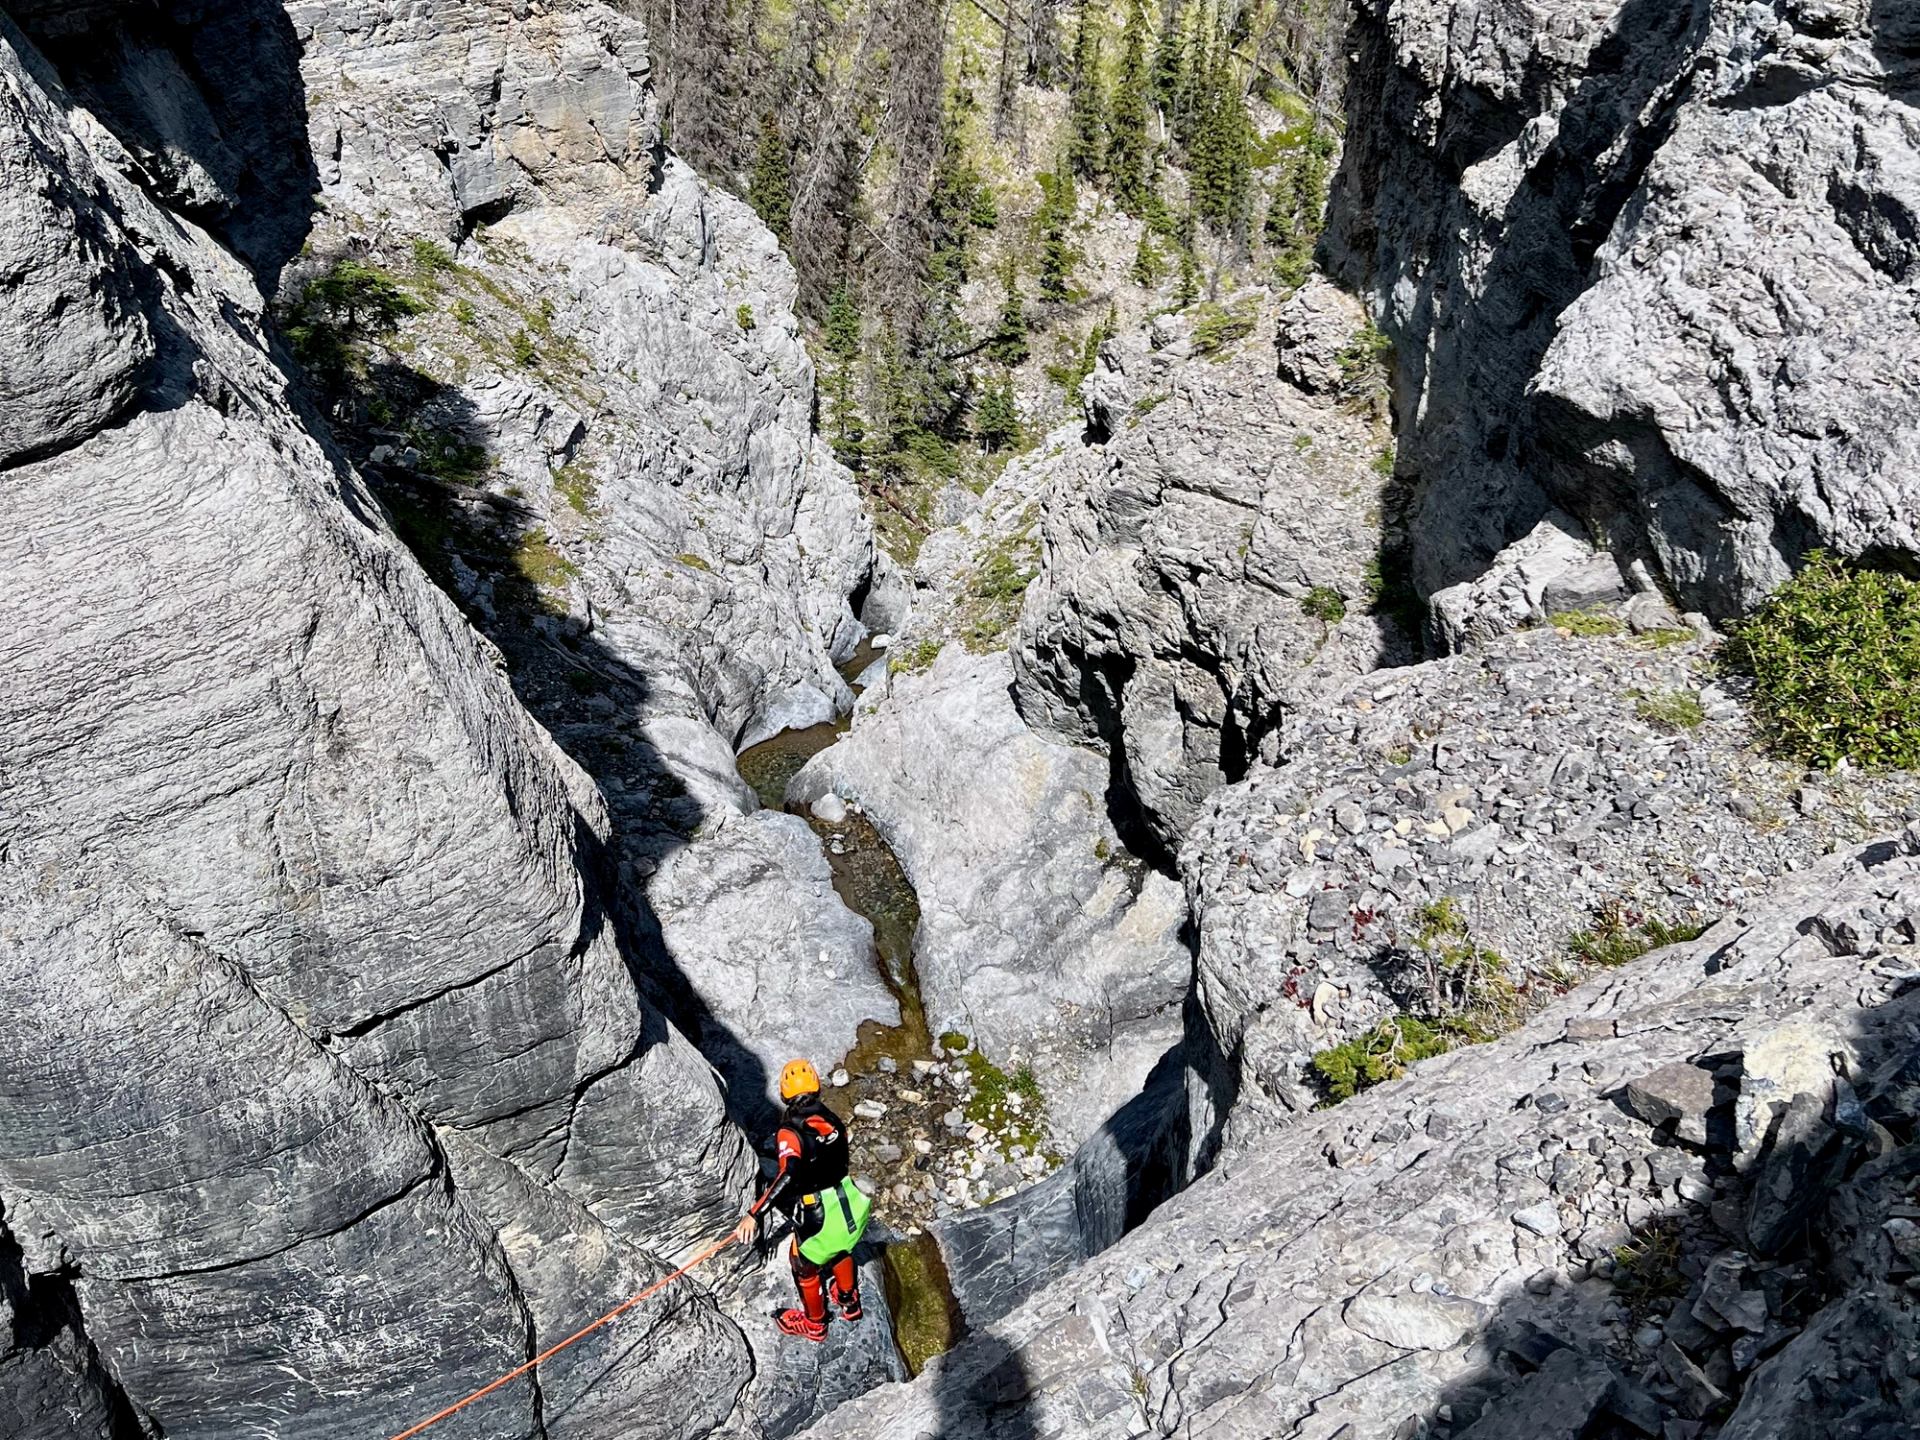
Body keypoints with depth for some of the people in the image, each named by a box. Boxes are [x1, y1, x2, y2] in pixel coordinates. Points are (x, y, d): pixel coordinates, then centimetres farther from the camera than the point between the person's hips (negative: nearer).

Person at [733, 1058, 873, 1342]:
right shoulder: (832, 1120, -4)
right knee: (839, 1252, 33)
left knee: (805, 1265, 22)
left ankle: (814, 1324, 42)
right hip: (848, 1204, 5)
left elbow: (787, 1176, -38)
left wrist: (754, 1215, -41)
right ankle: (849, 1303, 55)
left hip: (816, 1215, -5)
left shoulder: (790, 1132, -24)